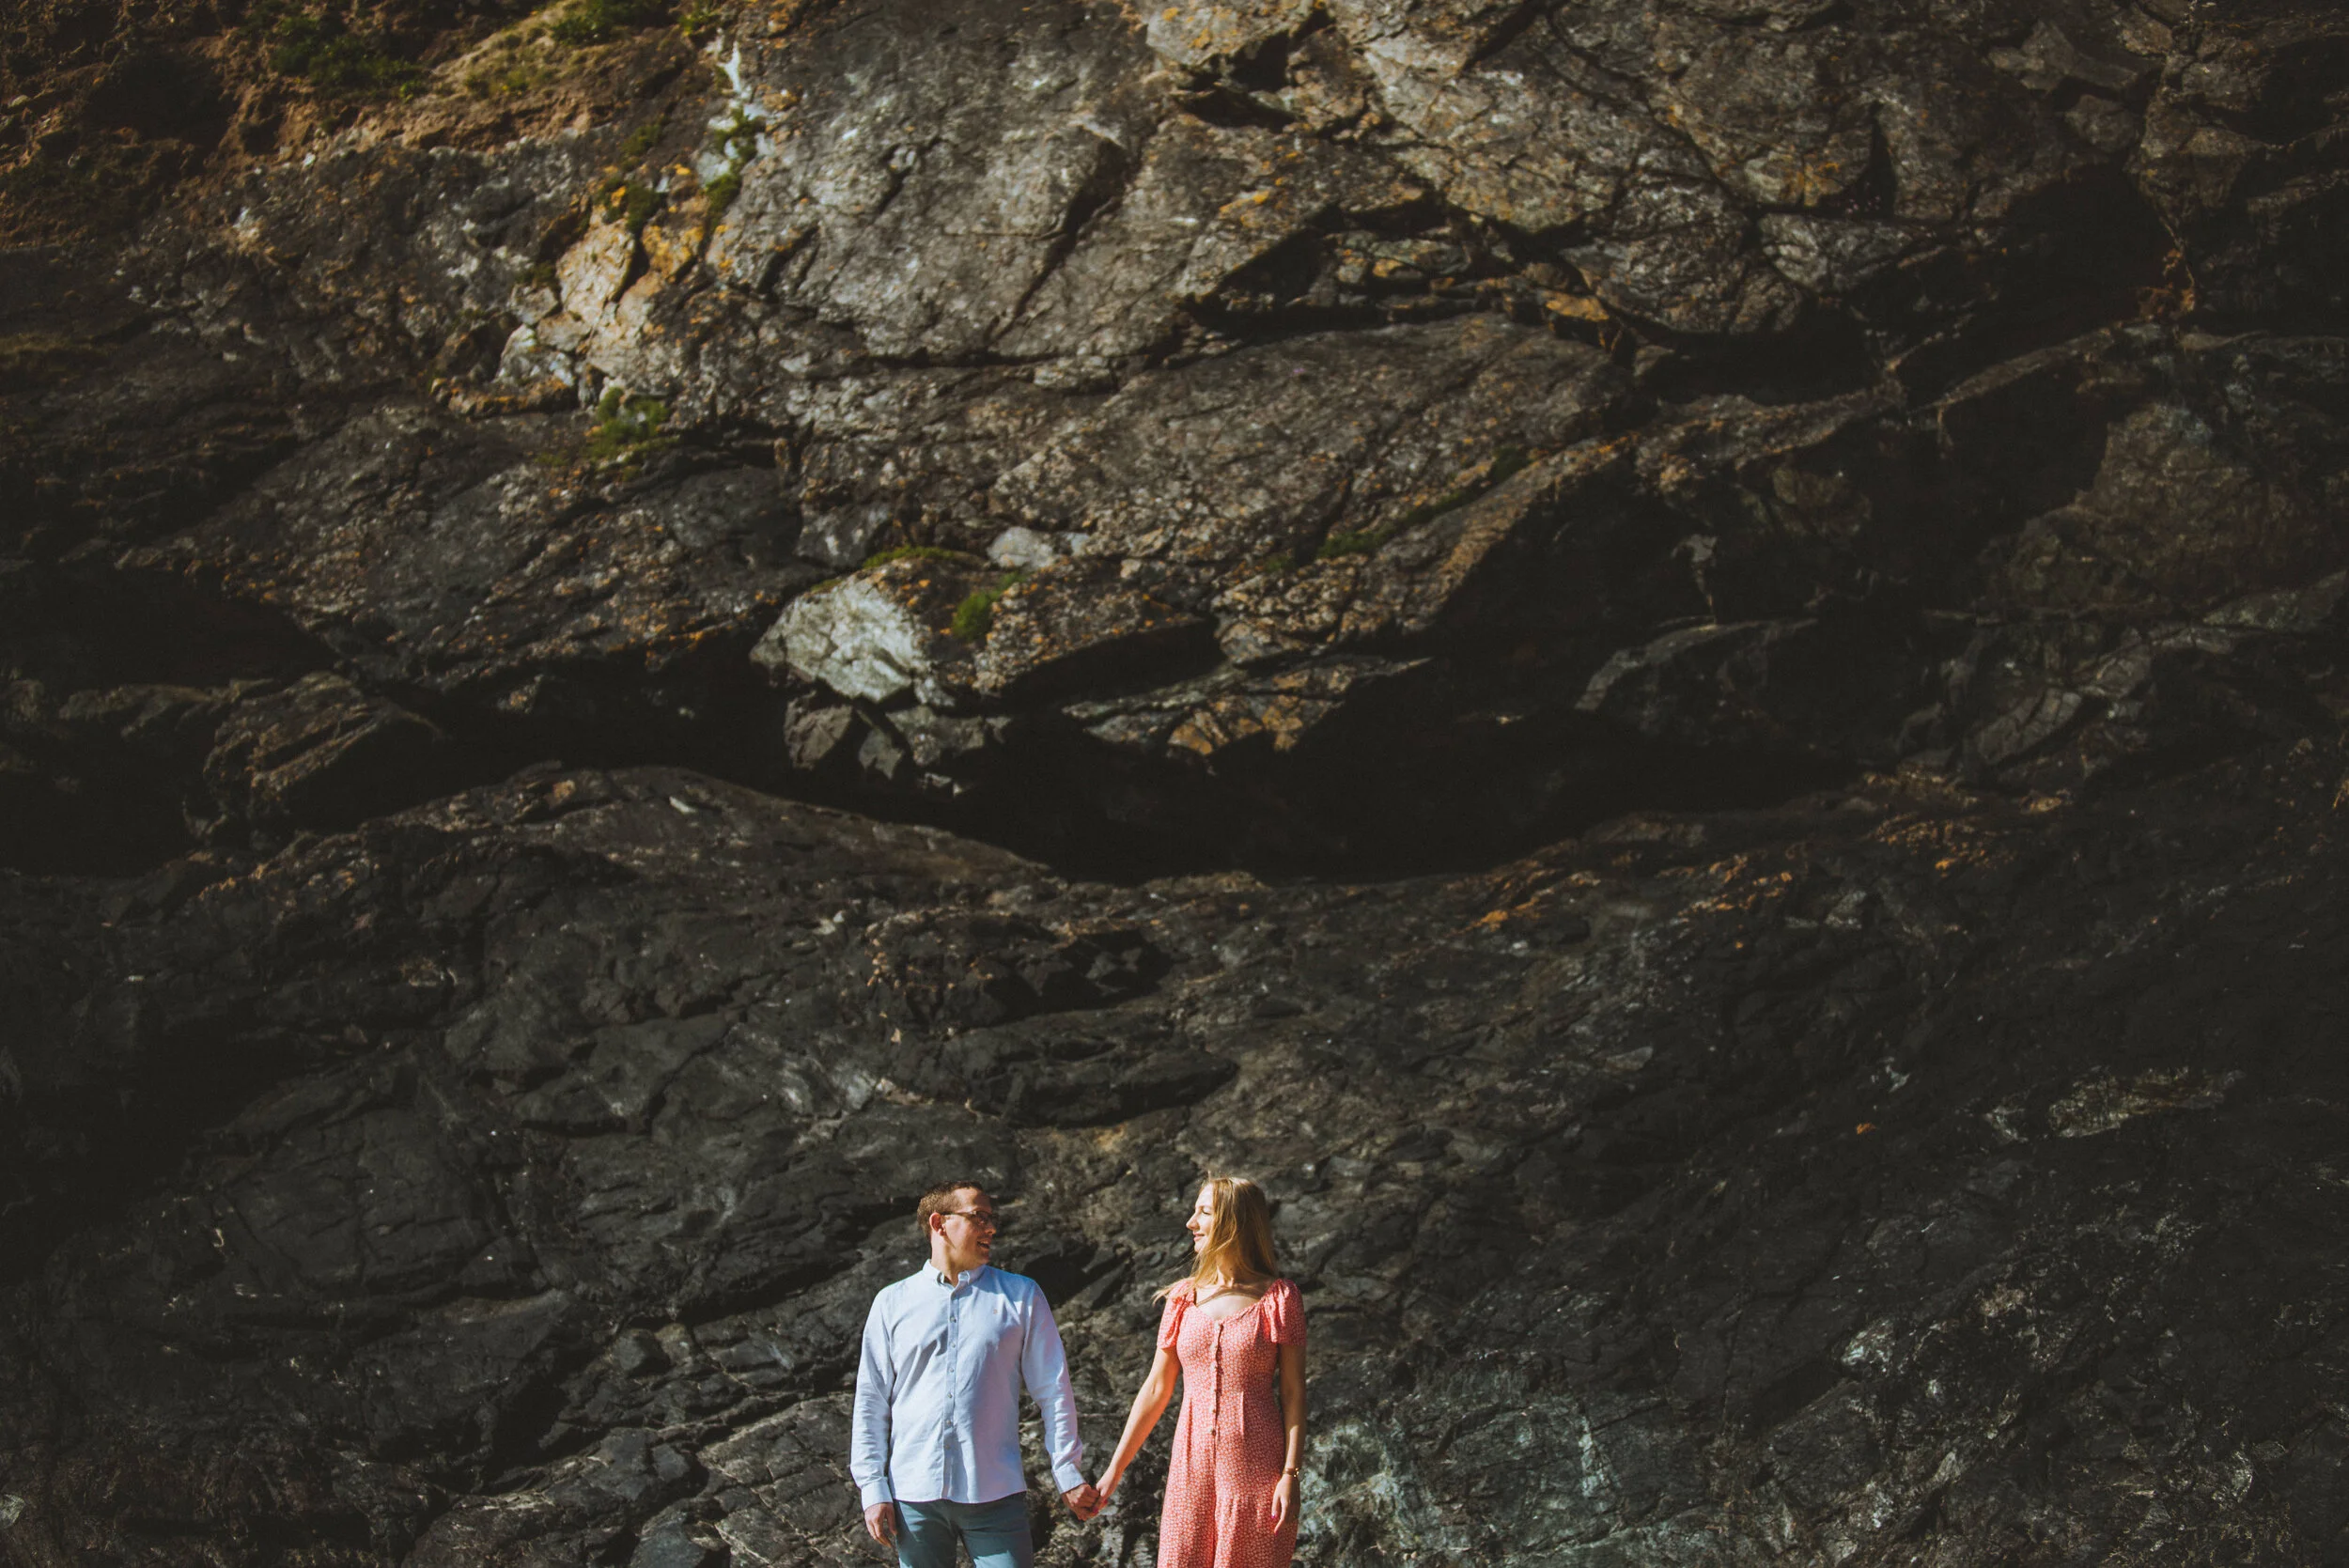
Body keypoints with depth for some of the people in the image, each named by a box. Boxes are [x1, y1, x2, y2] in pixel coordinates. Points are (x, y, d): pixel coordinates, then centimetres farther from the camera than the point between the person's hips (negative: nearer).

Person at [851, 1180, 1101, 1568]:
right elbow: (870, 1404, 9)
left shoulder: (1020, 1296, 9)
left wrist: (1069, 1475, 4)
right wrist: (874, 1490, 1)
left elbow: (1054, 1392, 8)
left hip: (995, 1494, 0)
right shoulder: (893, 1303, 9)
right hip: (915, 1496, 1)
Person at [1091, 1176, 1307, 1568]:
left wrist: (1291, 1475, -11)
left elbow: (1293, 1392, -3)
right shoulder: (1184, 1298, 8)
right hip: (1193, 1463, 4)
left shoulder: (1278, 1299, -2)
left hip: (1256, 1466, -4)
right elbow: (1156, 1390, 11)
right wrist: (1115, 1470, 10)